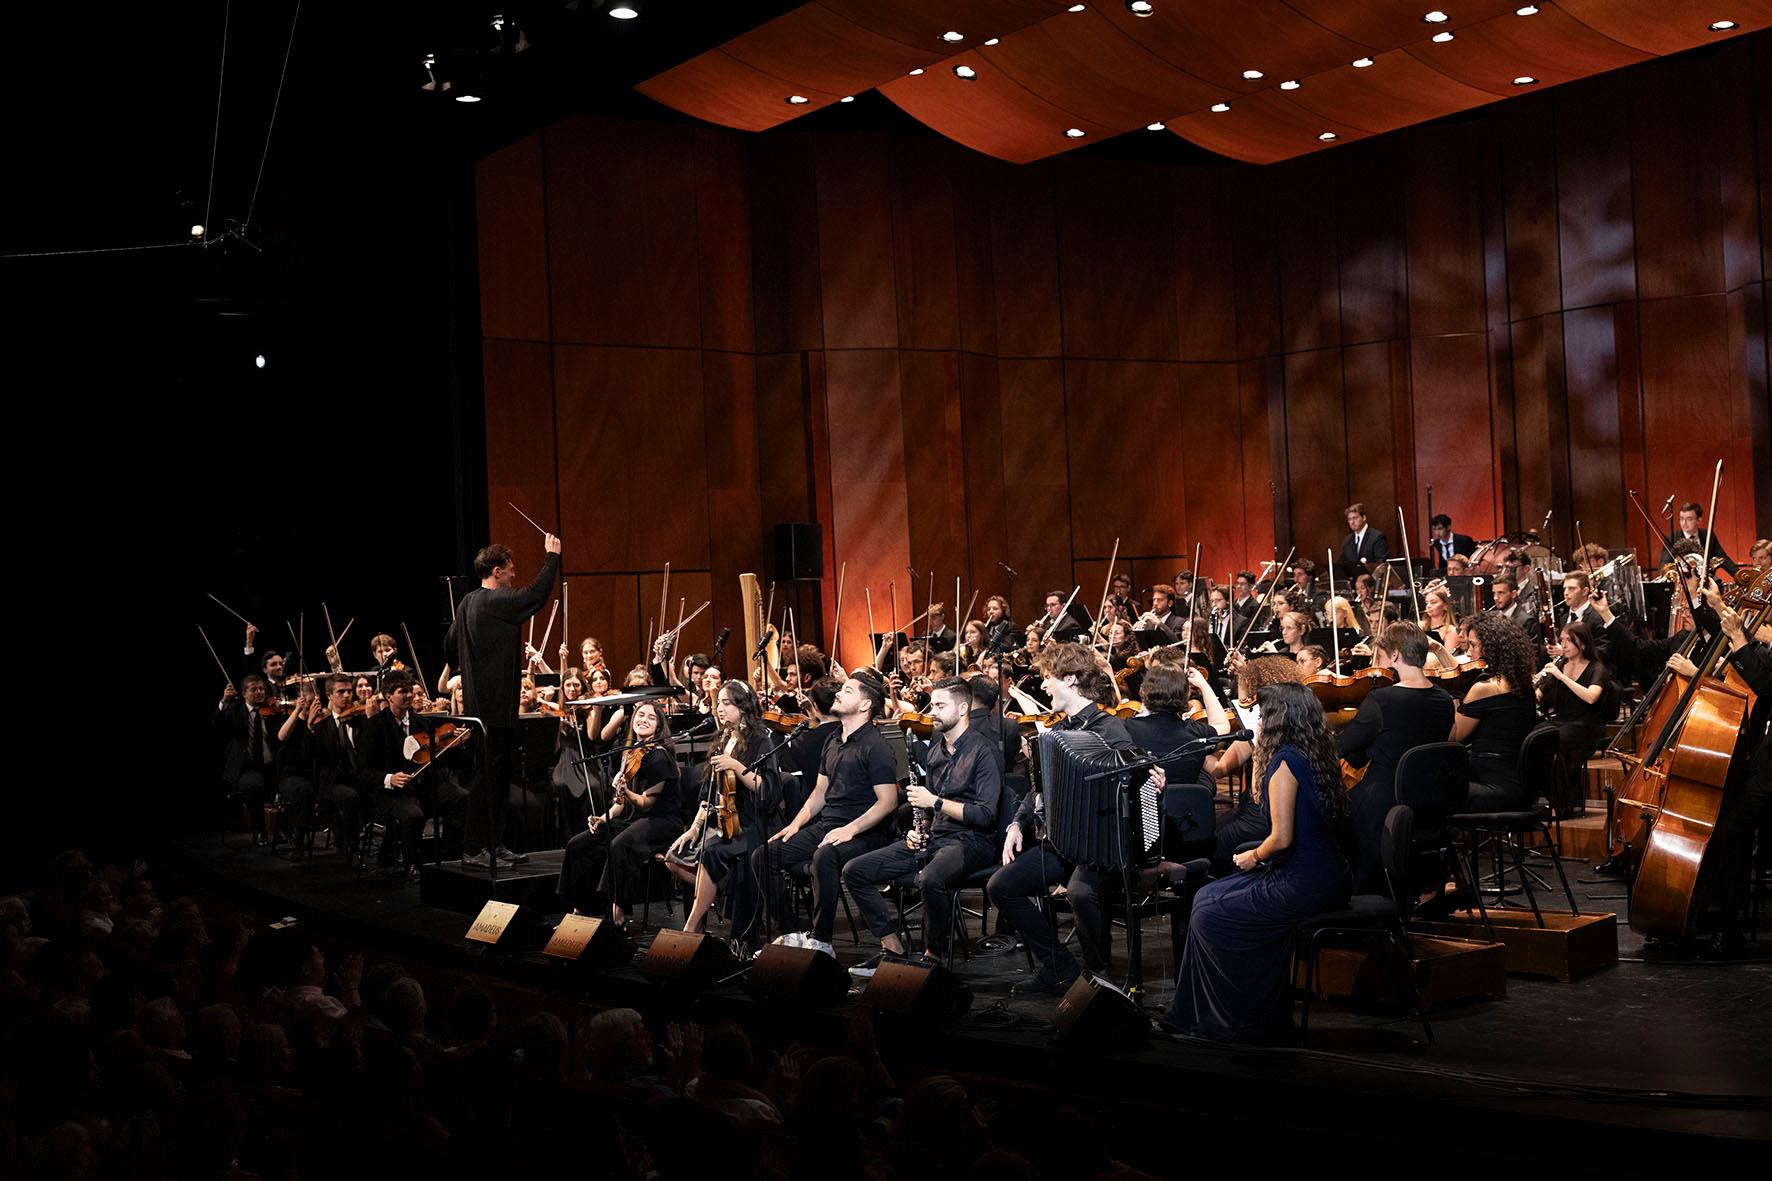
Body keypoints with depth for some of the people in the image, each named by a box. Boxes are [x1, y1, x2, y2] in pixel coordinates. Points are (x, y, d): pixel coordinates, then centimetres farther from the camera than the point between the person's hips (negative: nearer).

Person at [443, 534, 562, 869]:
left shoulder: (467, 602, 14)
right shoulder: (496, 602, -16)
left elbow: (450, 644, 24)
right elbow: (536, 593, -20)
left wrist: (465, 671, 37)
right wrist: (552, 556, -10)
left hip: (477, 701, 10)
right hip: (496, 704, -10)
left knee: (497, 774, 14)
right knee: (488, 775, -7)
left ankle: (491, 844, 19)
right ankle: (474, 849, -4)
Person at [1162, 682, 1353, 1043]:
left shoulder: (1286, 759, -17)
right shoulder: (1316, 755, 11)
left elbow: (1282, 837, -19)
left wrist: (1252, 857, -3)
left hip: (1305, 886, -10)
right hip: (1330, 878, 10)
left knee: (1208, 915, -3)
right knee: (1209, 895, 14)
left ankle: (1240, 1019, 10)